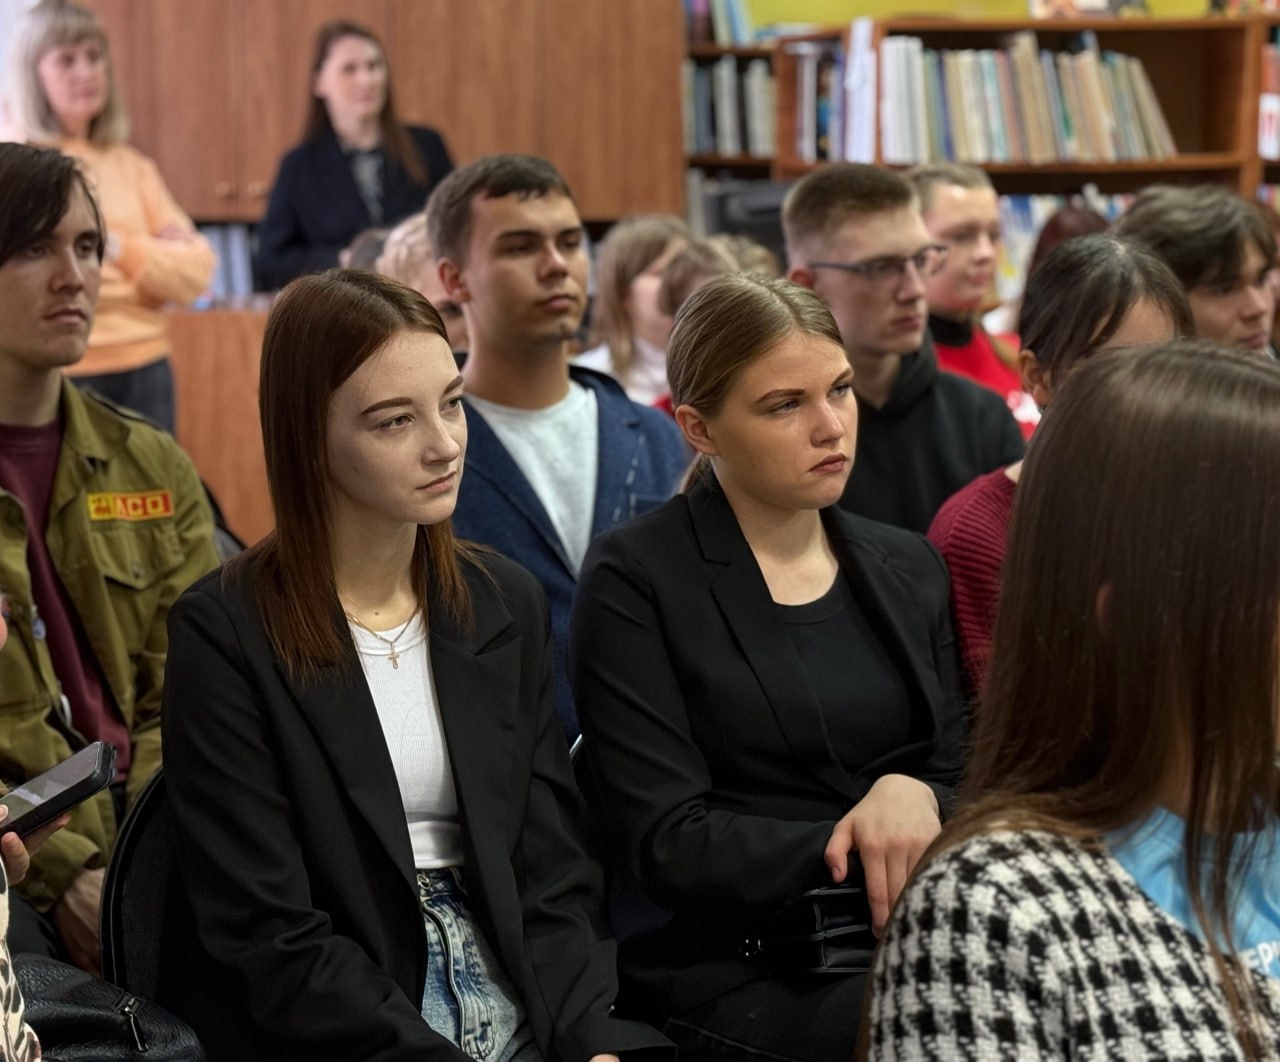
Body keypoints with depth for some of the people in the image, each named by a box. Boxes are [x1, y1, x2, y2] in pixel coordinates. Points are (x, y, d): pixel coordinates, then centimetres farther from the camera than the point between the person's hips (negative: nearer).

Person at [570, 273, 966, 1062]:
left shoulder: (909, 568, 14)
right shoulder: (635, 581, -3)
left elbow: (962, 784, 12)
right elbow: (668, 844, -8)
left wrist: (914, 799, -11)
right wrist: (865, 852, -17)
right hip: (735, 974, -6)